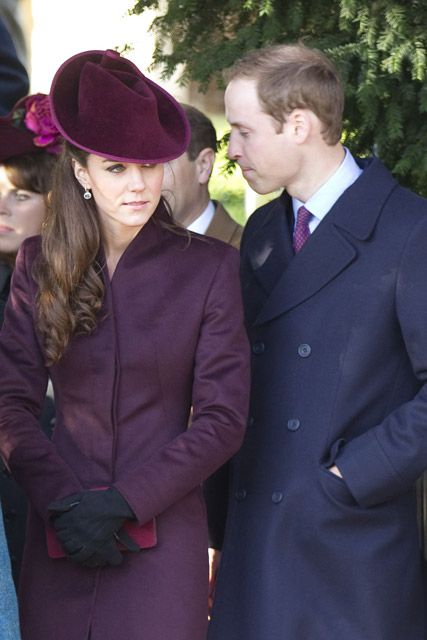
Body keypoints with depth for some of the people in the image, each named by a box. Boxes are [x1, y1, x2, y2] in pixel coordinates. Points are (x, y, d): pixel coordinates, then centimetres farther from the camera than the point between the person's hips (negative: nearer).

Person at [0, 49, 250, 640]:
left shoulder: (210, 268, -3)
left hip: (163, 536, -2)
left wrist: (123, 504, -12)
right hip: (58, 541, 2)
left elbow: (223, 418, -5)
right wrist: (64, 504, -13)